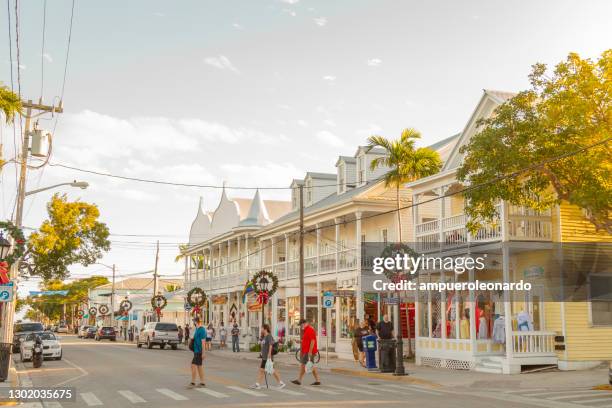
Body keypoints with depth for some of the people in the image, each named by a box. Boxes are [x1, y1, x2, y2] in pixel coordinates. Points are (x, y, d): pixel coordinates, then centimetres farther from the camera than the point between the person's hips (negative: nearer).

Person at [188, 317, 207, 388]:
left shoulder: (202, 330, -16)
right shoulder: (197, 329, 13)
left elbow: (203, 342, -18)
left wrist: (203, 353, -18)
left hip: (199, 351, -10)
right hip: (196, 350, 10)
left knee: (194, 365, -10)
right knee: (199, 366, 11)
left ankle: (193, 382, -6)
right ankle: (202, 383, 16)